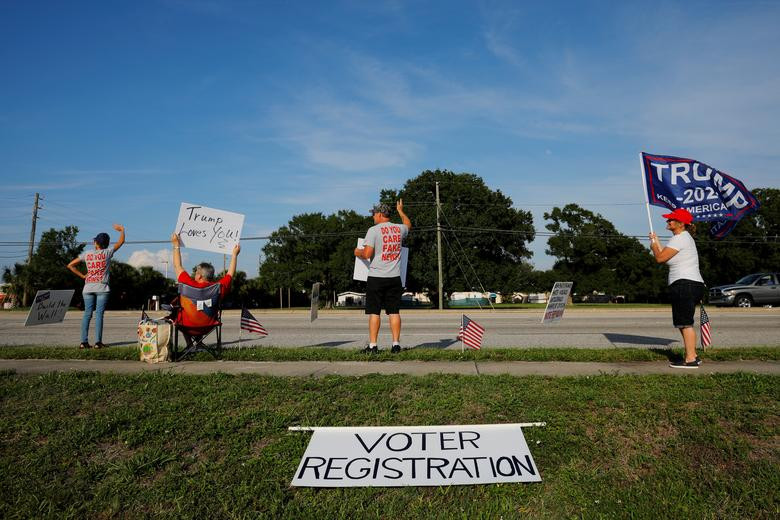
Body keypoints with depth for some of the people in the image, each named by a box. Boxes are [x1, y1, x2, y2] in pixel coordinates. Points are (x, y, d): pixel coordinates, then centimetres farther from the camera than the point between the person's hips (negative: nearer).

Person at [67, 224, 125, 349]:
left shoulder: (86, 254, 7)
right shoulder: (107, 253, 0)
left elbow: (70, 265, 11)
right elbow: (121, 241, 8)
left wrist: (82, 275, 14)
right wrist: (122, 230, 22)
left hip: (88, 287, 3)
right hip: (102, 288, -3)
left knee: (87, 314, 6)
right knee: (99, 314, -3)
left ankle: (84, 341, 4)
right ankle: (98, 342, -5)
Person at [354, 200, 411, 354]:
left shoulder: (374, 230, -7)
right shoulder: (399, 229, 8)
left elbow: (367, 254, -14)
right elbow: (408, 225, 34)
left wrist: (358, 252, 8)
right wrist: (400, 211, 48)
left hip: (376, 277, -4)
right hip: (395, 277, 4)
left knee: (374, 312, 1)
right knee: (394, 312, 7)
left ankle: (372, 346, 2)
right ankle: (396, 344, 8)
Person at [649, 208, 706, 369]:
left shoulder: (680, 238, -11)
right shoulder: (683, 237, 23)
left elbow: (660, 258, -15)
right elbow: (665, 258, 22)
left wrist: (653, 246, 4)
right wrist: (657, 241, 27)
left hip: (685, 285, -11)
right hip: (691, 285, 11)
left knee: (685, 323, -10)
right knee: (684, 323, 16)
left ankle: (690, 359, -9)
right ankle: (692, 356, 22)